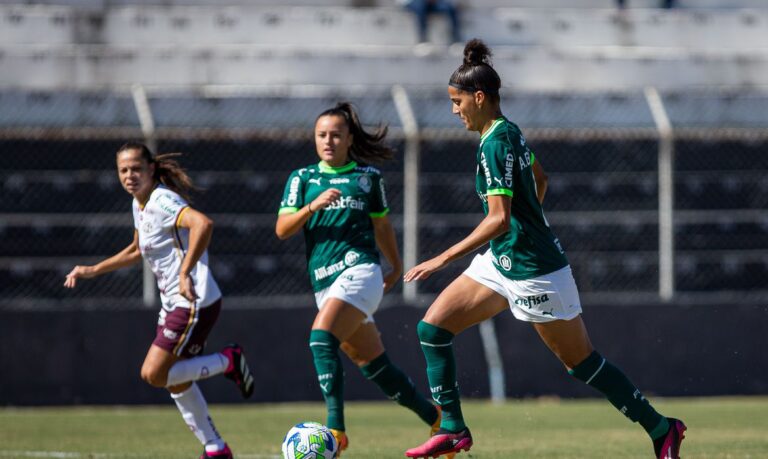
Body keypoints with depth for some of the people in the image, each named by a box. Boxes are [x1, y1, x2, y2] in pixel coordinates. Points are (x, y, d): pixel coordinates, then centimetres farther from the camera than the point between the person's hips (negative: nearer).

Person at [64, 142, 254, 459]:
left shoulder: (162, 202, -18)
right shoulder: (139, 204, 12)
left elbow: (202, 224, -36)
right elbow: (137, 251, 30)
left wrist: (186, 273, -34)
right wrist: (93, 271, 25)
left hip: (194, 303, -10)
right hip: (174, 303, 10)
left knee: (153, 374, -10)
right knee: (176, 381, 16)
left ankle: (228, 361, 2)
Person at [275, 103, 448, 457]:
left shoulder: (368, 176, 8)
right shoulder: (302, 178, 11)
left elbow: (381, 224, 22)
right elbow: (282, 229, 1)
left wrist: (396, 266, 30)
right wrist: (312, 206, -15)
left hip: (360, 270, -4)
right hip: (324, 280, 4)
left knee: (322, 338, -28)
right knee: (373, 364, 9)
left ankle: (336, 428, -33)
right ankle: (436, 419, 25)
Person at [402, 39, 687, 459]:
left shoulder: (494, 145, -22)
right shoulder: (508, 132, 6)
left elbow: (498, 220, -27)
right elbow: (540, 178, 23)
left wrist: (443, 259, -26)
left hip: (532, 272, -10)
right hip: (501, 263, 10)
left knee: (581, 362, 1)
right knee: (432, 328, 1)